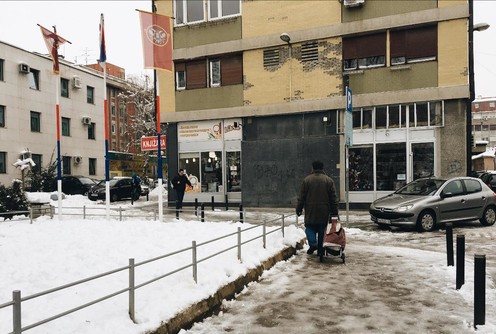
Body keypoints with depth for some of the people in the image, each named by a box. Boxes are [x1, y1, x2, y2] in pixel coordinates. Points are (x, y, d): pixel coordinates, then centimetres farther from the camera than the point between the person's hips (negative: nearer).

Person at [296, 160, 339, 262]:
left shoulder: (306, 180, -3)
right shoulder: (329, 180, 2)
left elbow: (301, 197, -1)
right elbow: (333, 198, 3)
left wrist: (299, 208, 7)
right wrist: (334, 212, 8)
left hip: (310, 212, -1)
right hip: (324, 212, 2)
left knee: (310, 227, 12)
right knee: (322, 231, 9)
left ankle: (313, 244, -11)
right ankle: (321, 252, 12)